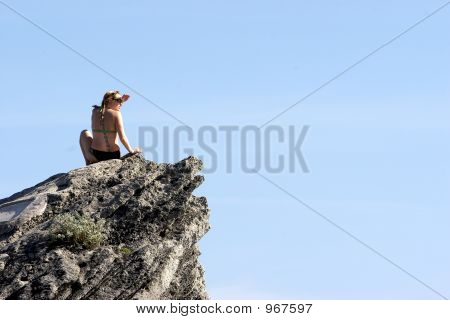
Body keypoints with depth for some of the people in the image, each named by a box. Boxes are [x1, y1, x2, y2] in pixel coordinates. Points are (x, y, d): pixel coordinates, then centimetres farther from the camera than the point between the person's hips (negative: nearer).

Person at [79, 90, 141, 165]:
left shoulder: (95, 112, 1)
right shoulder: (116, 114, -13)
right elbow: (122, 138, -15)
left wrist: (121, 100, 22)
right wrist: (132, 151, -3)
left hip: (96, 153, 0)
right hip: (113, 155, 0)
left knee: (84, 133, 29)